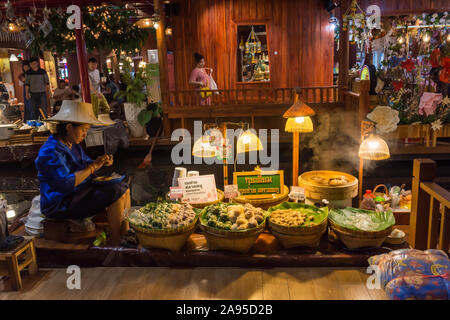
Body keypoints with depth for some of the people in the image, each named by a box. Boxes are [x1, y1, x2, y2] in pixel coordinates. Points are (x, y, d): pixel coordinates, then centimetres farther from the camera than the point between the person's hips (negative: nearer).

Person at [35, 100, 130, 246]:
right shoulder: (50, 152, -22)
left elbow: (85, 164, 19)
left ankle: (126, 234, 10)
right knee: (117, 193, -20)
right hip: (60, 205, -11)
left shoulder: (73, 145, 10)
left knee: (123, 187, 9)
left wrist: (102, 163, -3)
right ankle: (115, 244, -13)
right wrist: (93, 166, -24)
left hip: (80, 191, 11)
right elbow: (65, 184, -30)